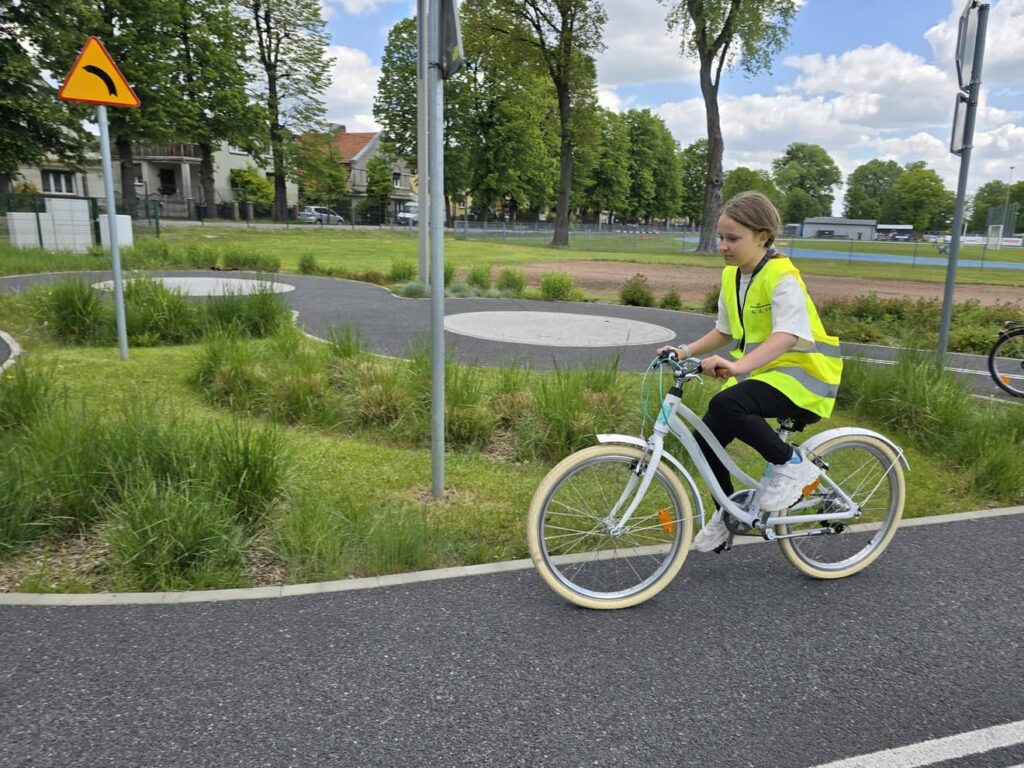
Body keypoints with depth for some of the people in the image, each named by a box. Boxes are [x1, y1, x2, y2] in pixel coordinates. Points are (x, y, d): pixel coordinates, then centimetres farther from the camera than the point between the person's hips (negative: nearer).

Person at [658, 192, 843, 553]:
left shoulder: (782, 277, -19)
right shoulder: (732, 275, 6)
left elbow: (787, 335, -34)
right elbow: (725, 331, 16)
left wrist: (737, 365, -49)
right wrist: (686, 351, 1)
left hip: (800, 372, -8)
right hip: (757, 371, 8)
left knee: (725, 405, -34)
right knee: (706, 437, -3)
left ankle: (792, 464, -11)